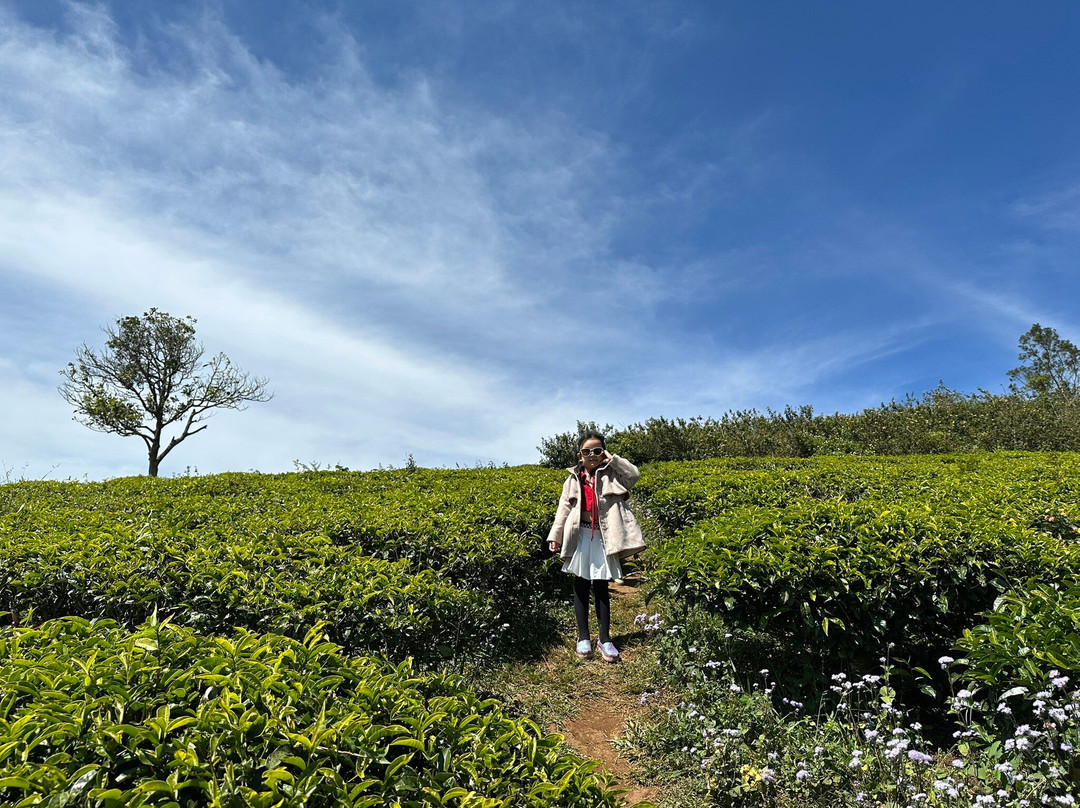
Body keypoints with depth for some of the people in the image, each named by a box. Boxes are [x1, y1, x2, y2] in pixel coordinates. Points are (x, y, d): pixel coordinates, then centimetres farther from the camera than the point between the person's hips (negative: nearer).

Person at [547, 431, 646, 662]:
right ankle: (583, 637, 17)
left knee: (601, 588, 5)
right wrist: (555, 536, -2)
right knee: (580, 587, 7)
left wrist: (612, 459, -8)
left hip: (603, 537, -1)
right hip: (579, 537, 2)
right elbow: (564, 509, 4)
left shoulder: (611, 475, 4)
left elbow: (634, 474, -11)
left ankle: (605, 638, 14)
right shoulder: (573, 480, 7)